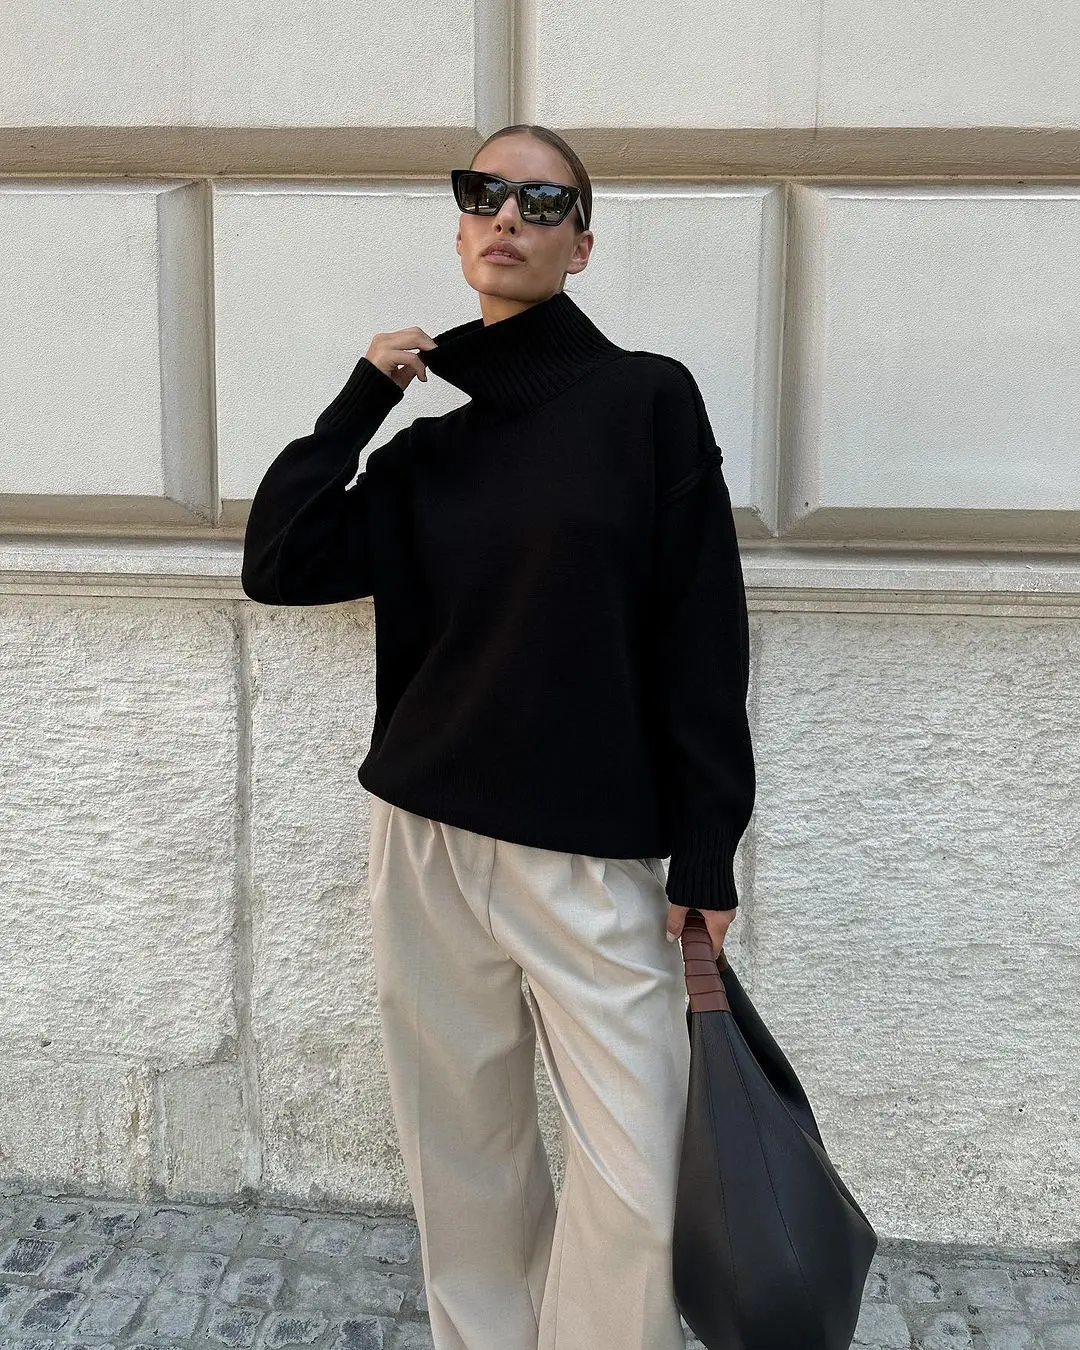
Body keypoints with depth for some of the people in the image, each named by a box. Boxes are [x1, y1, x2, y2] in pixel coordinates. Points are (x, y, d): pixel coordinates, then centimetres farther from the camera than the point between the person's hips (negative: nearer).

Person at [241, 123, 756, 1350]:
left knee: (631, 1189, -2)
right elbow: (276, 564, 1)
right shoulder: (426, 450, 11)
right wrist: (362, 397, 2)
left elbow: (701, 640, -3)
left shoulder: (647, 399, 0)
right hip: (425, 843, 4)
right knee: (464, 1160, 14)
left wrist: (706, 854, -6)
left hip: (594, 857, -3)